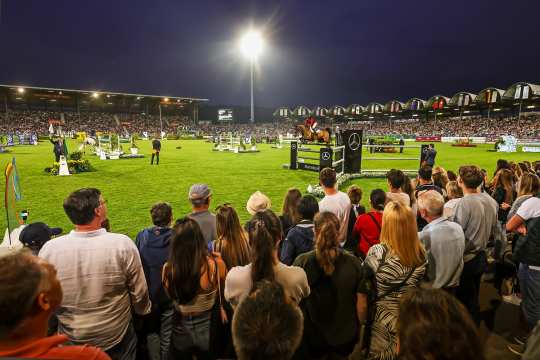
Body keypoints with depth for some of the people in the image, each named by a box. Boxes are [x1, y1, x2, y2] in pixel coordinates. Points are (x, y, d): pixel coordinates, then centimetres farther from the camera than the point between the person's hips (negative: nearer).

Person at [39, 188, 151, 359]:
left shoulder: (49, 249, -20)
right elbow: (139, 294, -16)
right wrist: (143, 311, 6)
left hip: (70, 341, 3)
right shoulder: (123, 244, -27)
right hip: (117, 339, -2)